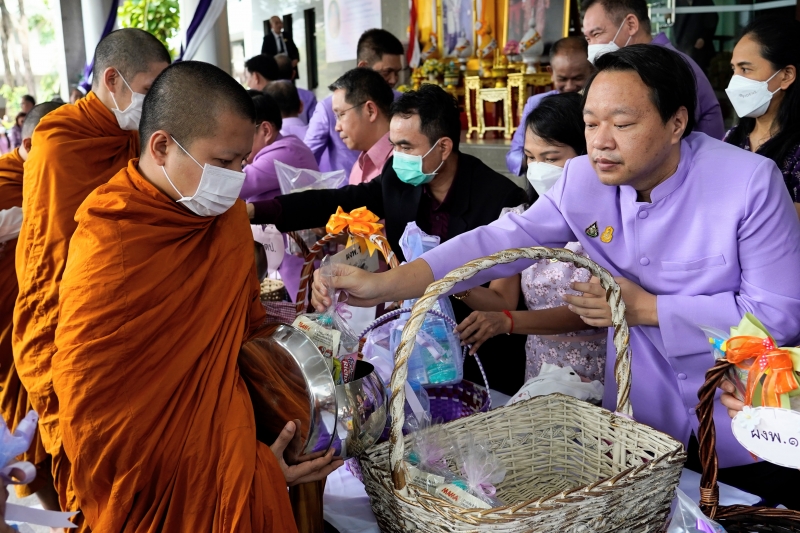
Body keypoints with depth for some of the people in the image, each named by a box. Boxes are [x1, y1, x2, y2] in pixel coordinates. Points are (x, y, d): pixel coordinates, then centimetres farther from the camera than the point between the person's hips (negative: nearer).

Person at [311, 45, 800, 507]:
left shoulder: (751, 182, -23)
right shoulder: (583, 179, -11)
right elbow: (502, 240, -21)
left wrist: (646, 308, -23)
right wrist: (385, 285, -33)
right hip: (647, 408, 3)